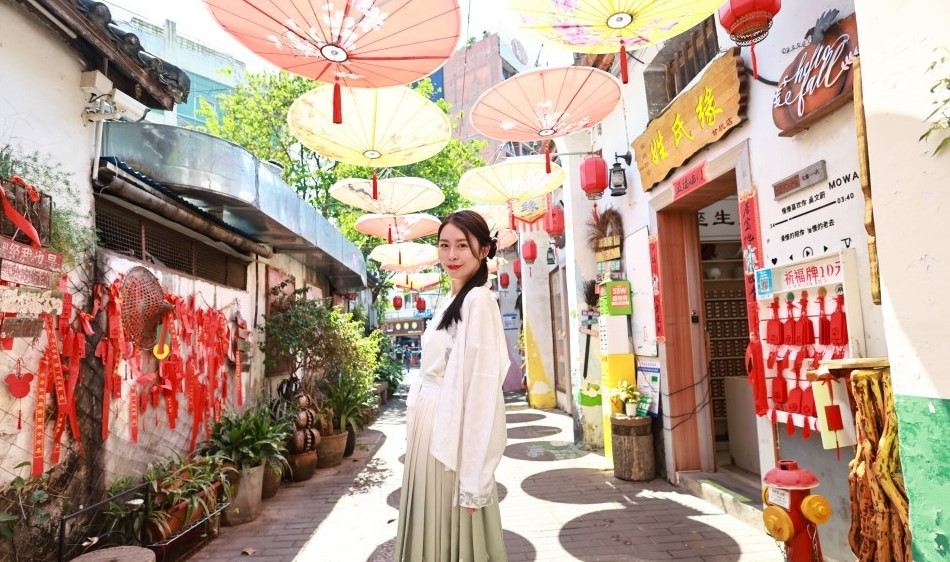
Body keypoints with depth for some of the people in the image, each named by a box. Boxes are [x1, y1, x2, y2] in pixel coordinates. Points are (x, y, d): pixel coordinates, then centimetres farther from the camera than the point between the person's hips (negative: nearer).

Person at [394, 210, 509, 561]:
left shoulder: (478, 300, -16)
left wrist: (473, 477, -22)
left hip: (451, 432, -8)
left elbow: (482, 388, -21)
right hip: (431, 428, 9)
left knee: (452, 532, 7)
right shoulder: (451, 302, 12)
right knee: (433, 525, 19)